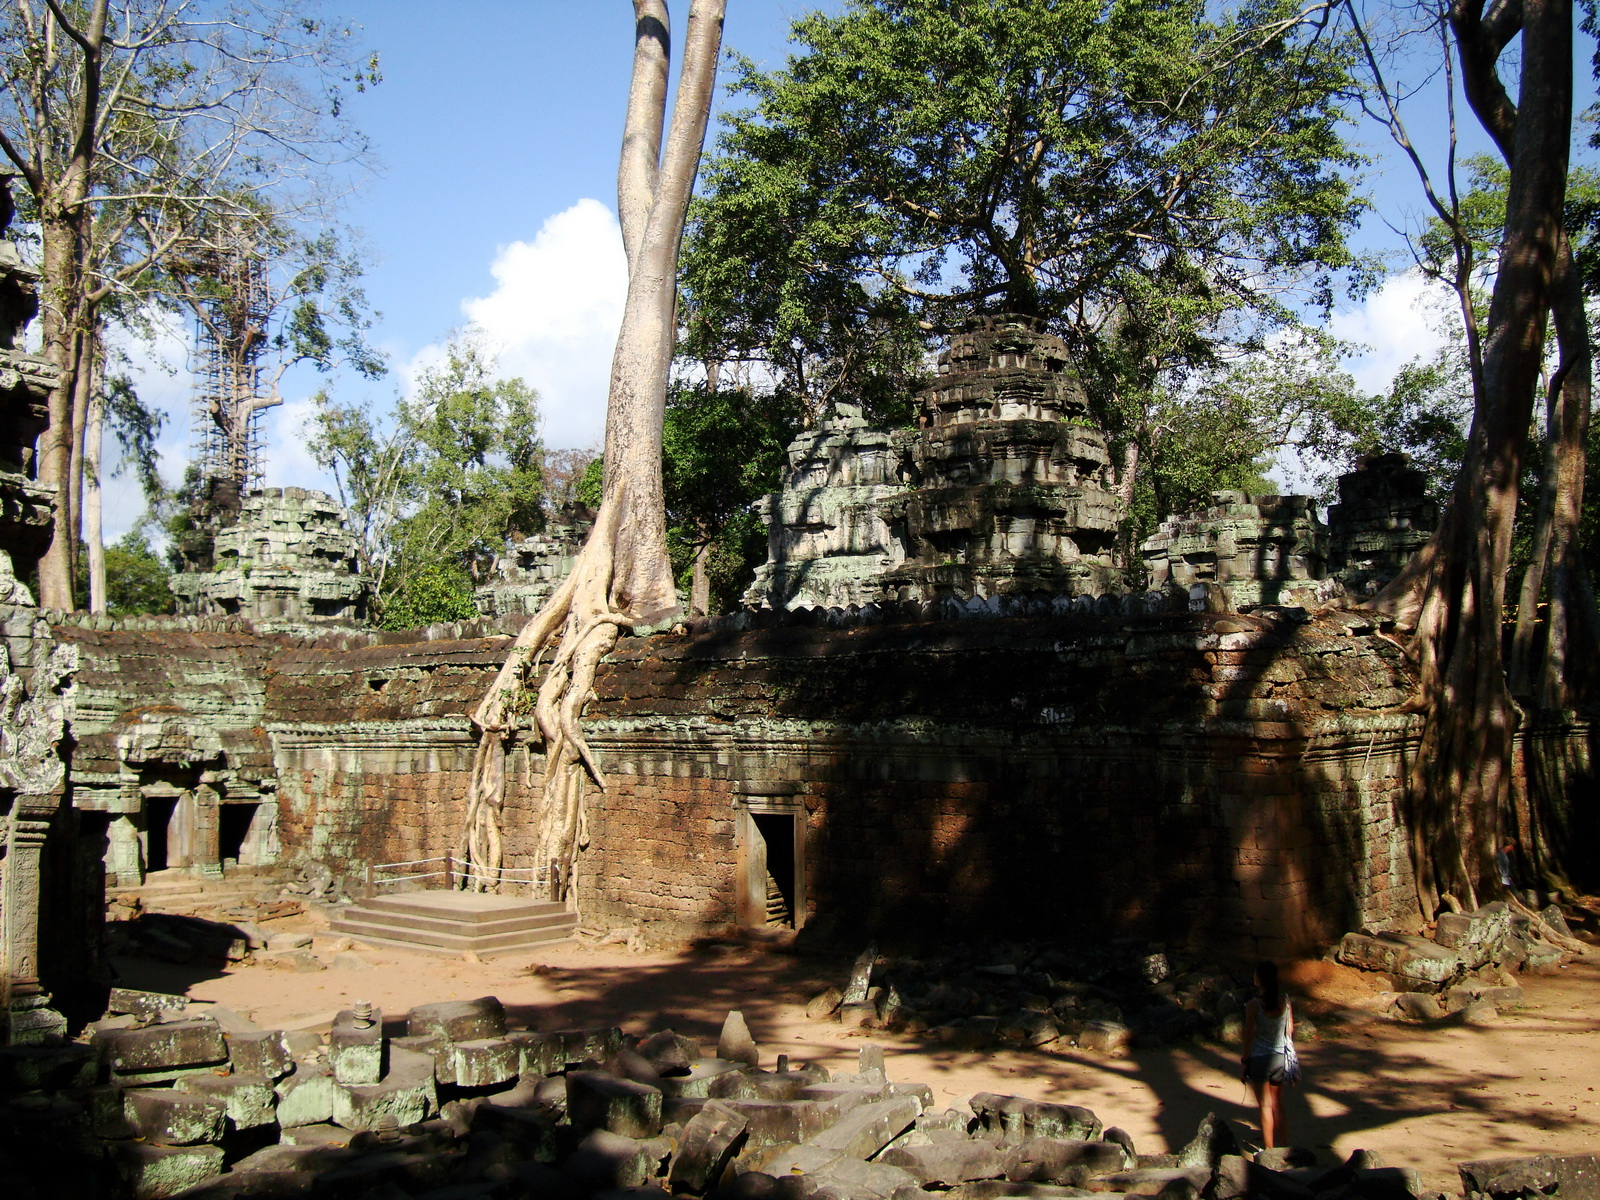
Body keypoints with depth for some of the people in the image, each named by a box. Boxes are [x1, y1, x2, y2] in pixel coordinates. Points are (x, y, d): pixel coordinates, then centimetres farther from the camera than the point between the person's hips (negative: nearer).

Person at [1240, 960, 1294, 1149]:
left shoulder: (1254, 1005, -18)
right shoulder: (1284, 1000, -5)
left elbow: (1249, 1035, -13)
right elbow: (1290, 1030, 3)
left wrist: (1244, 1059, -3)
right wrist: (1288, 1051, 17)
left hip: (1260, 1058, -4)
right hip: (1280, 1057, 4)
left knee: (1265, 1106, 6)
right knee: (1278, 1104, 17)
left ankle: (1269, 1150, 12)